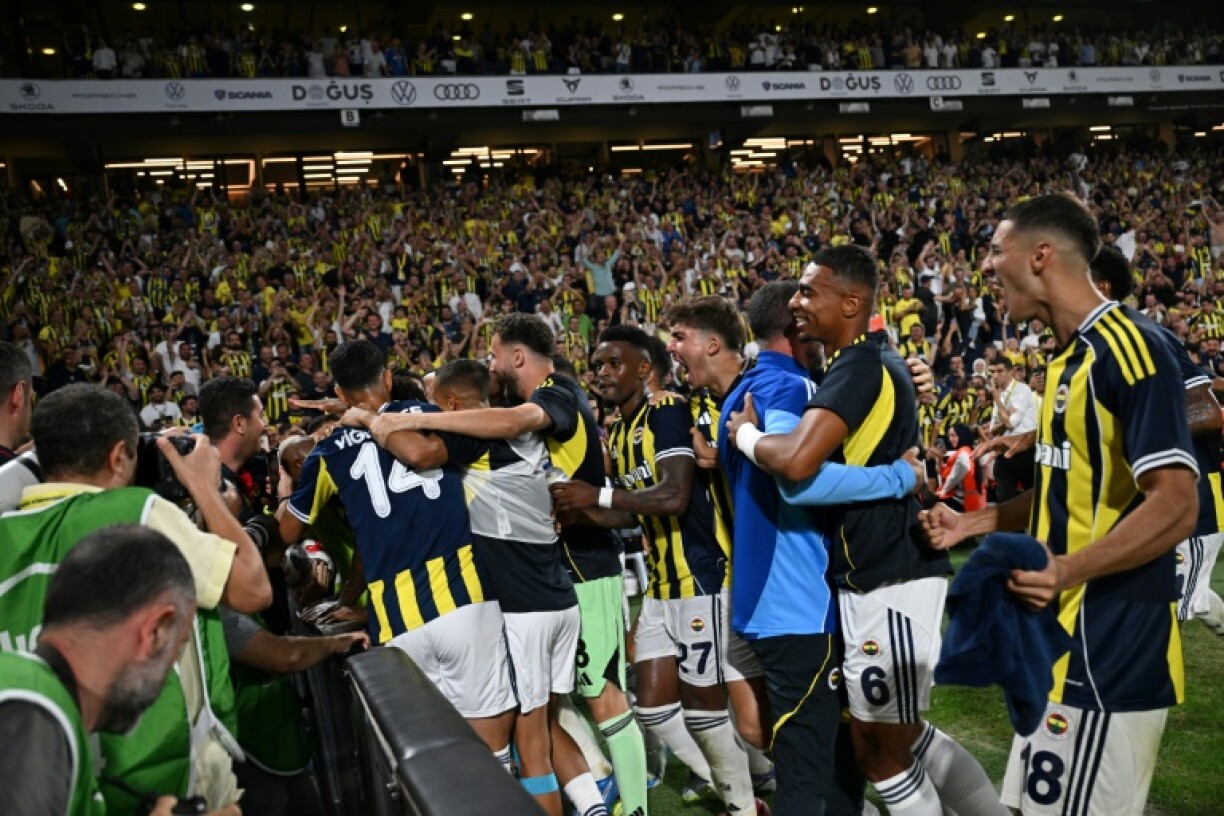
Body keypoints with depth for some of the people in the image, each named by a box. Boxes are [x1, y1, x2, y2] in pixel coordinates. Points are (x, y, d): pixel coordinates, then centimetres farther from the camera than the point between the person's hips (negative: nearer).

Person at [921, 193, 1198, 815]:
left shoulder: (1126, 346, -17)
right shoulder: (1070, 356, 14)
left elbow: (1175, 504, -23)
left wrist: (1070, 569, -33)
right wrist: (973, 523, 16)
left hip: (1110, 645, -10)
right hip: (1069, 638, 10)